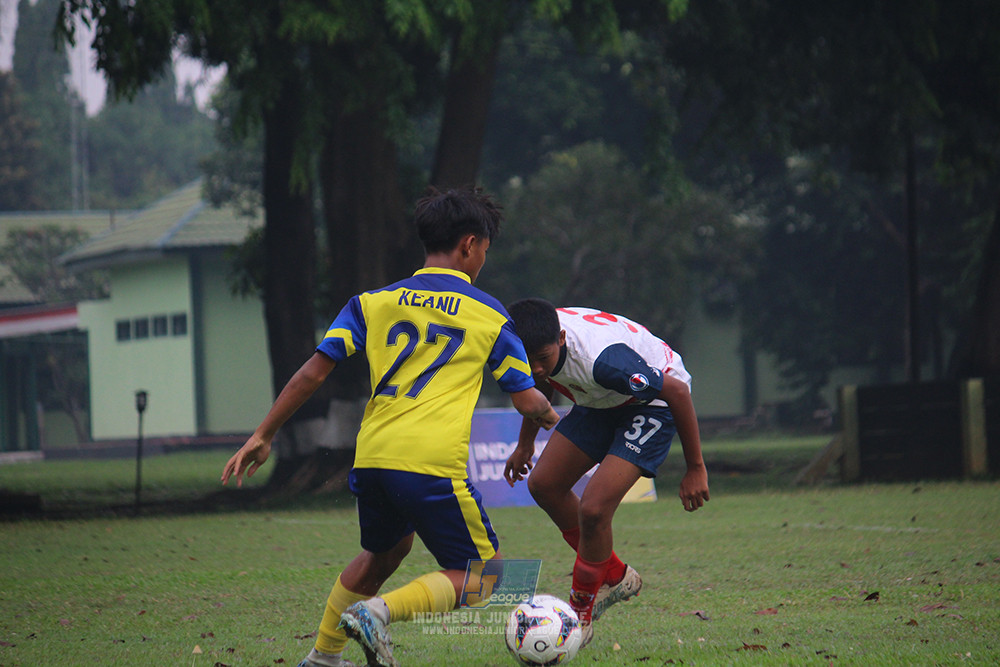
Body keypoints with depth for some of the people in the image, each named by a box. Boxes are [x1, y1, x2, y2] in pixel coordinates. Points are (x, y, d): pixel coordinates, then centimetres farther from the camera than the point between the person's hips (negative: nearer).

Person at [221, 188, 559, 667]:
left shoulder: (375, 303, 14)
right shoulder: (489, 315, 6)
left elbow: (313, 373, 7)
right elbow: (528, 402, 9)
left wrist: (263, 436, 13)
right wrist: (550, 417, 33)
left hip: (371, 458, 5)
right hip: (433, 465, -5)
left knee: (383, 553, 31)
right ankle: (380, 611, -15)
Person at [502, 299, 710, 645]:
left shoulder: (601, 360, -42)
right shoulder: (536, 344, -19)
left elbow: (677, 390, -30)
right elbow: (541, 385, 8)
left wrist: (695, 469, -23)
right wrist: (525, 444, 19)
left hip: (653, 403, -8)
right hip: (600, 402, 8)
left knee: (593, 509, -19)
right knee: (544, 485, 5)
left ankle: (580, 616, 3)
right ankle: (615, 576, 24)